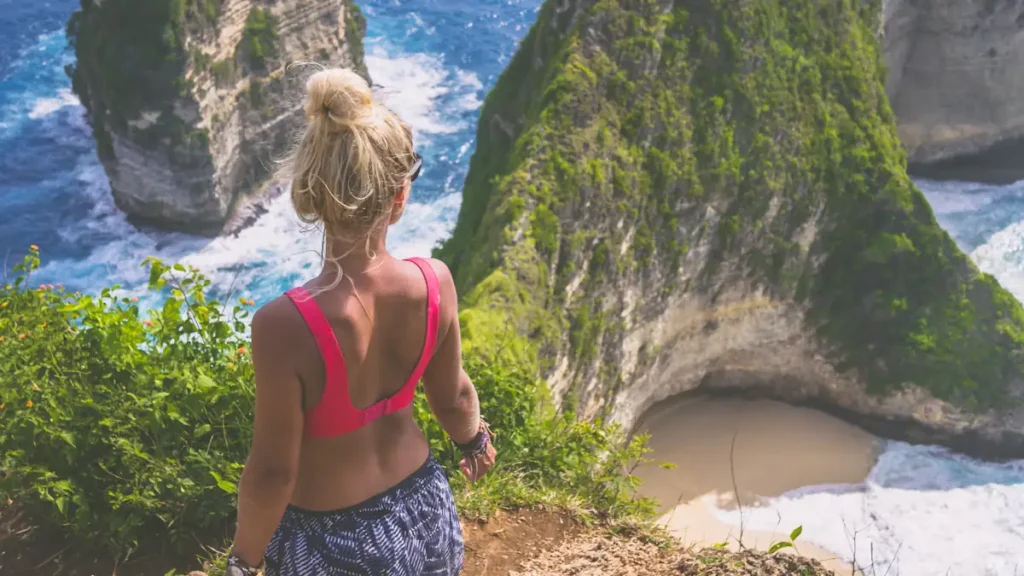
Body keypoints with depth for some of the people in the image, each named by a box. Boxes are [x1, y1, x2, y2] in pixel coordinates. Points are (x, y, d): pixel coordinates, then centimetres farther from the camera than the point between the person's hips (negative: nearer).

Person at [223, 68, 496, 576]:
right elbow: (453, 395, -2)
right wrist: (475, 439, 20)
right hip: (422, 510, 4)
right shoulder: (435, 282, -20)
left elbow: (272, 471, -21)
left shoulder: (285, 326, -32)